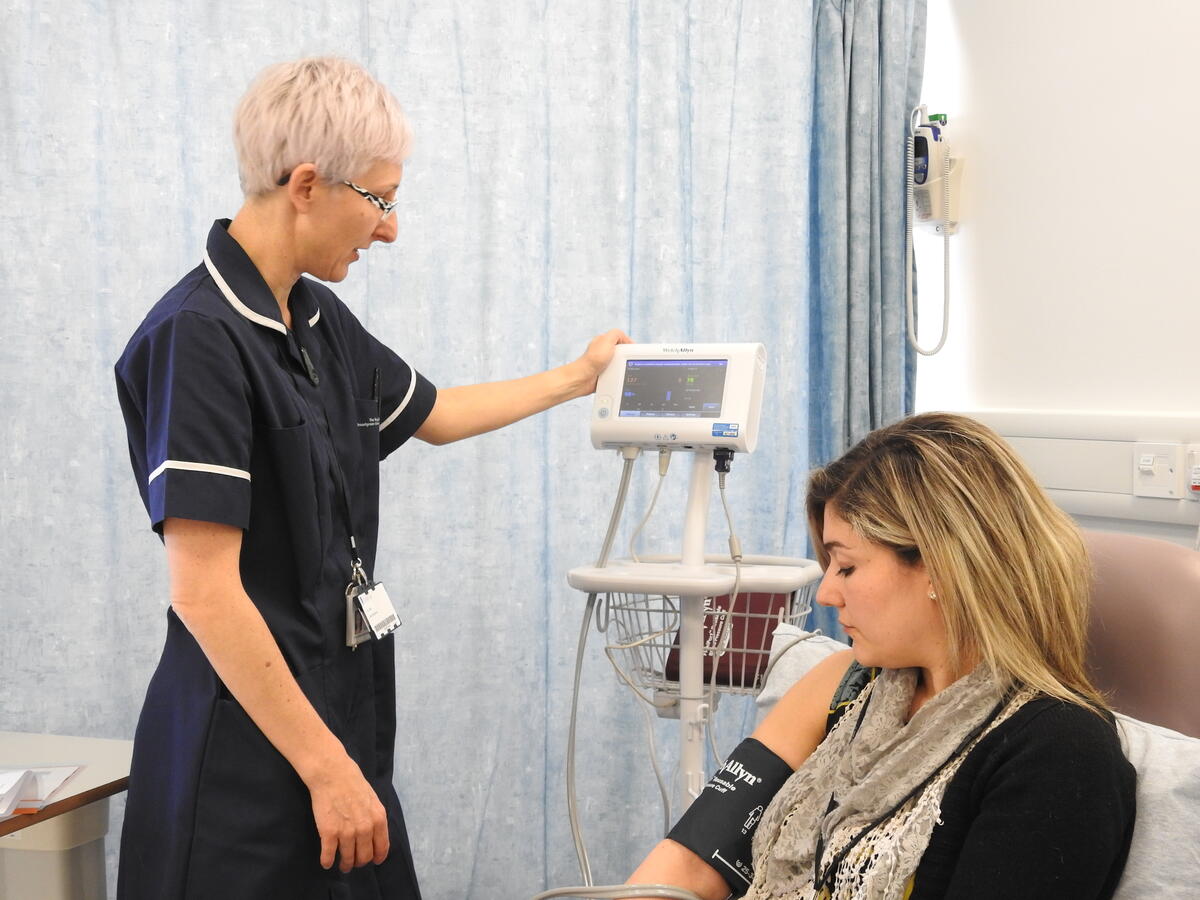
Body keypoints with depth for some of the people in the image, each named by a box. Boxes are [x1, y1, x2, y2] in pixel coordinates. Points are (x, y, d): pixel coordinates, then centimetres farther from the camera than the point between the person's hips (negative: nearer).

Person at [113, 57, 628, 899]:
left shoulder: (317, 318, 8)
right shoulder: (198, 337, -18)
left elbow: (435, 413, 28)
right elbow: (203, 593, -22)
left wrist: (577, 377, 37)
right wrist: (326, 766, -20)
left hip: (340, 702, 8)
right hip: (252, 747, -8)